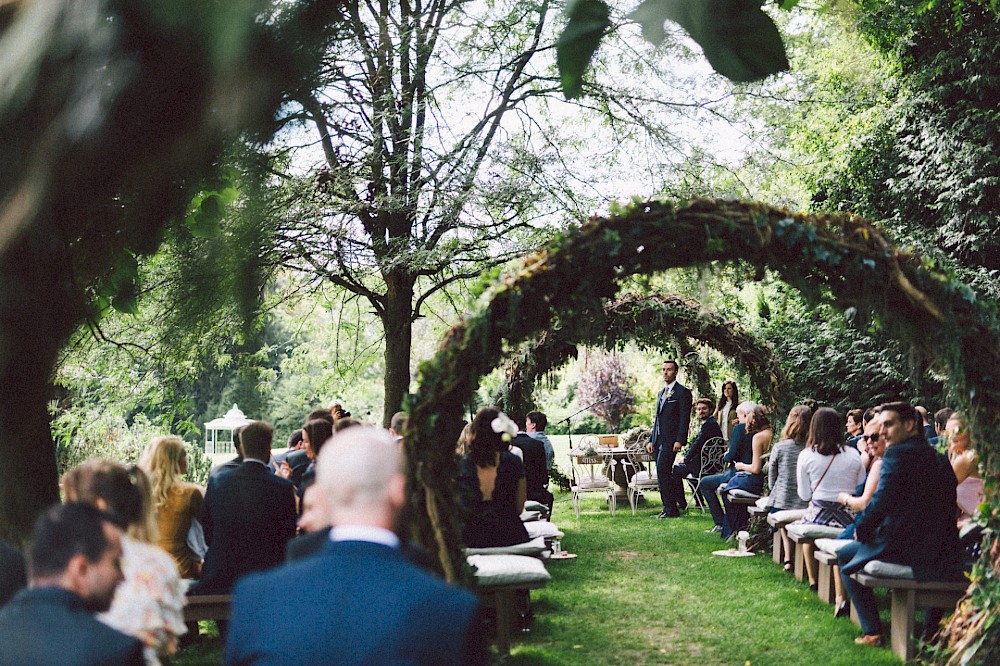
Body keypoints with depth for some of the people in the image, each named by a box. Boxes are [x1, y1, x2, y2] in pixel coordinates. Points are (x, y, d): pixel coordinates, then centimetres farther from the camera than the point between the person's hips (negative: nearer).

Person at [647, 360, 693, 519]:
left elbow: (685, 419, -10)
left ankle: (669, 508, -11)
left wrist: (679, 440, -18)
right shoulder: (661, 393, 21)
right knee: (663, 474, 6)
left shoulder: (683, 392, -4)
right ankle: (670, 508, 11)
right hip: (658, 440, 8)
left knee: (662, 471, -15)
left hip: (670, 440, -8)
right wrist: (651, 440, 17)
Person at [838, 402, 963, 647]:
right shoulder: (941, 459, 13)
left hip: (902, 546, -7)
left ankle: (873, 632, 9)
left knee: (845, 556, 15)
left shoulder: (898, 454, -10)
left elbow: (881, 501, -18)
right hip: (943, 552, 7)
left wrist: (861, 529, 1)